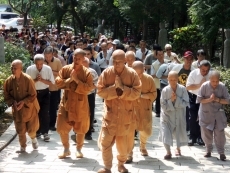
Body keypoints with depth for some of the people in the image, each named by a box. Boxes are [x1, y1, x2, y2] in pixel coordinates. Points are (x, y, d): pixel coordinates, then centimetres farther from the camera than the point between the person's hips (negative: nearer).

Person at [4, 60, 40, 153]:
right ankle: (23, 147, 25)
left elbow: (33, 95, -14)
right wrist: (13, 102, -17)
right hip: (17, 109, 2)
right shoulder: (8, 81, -10)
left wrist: (23, 102, -23)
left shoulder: (28, 79, -20)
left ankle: (33, 138, 39)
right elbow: (7, 96, 0)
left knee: (31, 129, 6)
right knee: (20, 130, 7)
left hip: (29, 108, -2)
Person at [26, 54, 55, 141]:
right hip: (34, 93, 1)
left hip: (45, 93, -1)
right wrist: (35, 80, -22)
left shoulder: (48, 69, -11)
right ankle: (37, 131, 24)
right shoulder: (30, 69, -10)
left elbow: (51, 82, -7)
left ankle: (45, 132, 2)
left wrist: (42, 80, -21)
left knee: (45, 113, -4)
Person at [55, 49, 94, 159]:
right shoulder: (65, 69, 0)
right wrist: (70, 79, -17)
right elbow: (57, 82, -6)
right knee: (62, 128, 4)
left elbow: (89, 88, -15)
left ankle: (79, 149, 27)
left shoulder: (87, 72, -7)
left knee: (80, 129, 9)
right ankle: (66, 149, 22)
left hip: (81, 104, -2)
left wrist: (76, 80, -21)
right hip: (66, 102, 2)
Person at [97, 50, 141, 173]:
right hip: (110, 112, 0)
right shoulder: (106, 73, -4)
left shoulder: (132, 74, -6)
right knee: (105, 140, -4)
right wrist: (115, 90, -19)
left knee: (122, 140, 12)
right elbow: (100, 90, -6)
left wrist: (122, 89, -20)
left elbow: (136, 93, -9)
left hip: (125, 113, 0)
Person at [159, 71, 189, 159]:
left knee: (180, 133, 14)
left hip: (179, 116, 1)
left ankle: (178, 148, 45)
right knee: (165, 134, -15)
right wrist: (171, 100, -25)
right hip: (167, 116, -1)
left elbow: (186, 103, -13)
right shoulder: (165, 90, -14)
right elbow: (163, 106, -12)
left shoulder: (182, 89, -12)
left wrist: (177, 99, -24)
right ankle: (168, 152, 4)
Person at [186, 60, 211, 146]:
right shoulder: (193, 73, -16)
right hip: (194, 97, -1)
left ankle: (200, 137, 15)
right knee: (192, 118, -1)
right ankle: (192, 137, 8)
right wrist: (199, 85, -25)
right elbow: (188, 87, -17)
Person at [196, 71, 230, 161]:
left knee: (219, 134, -1)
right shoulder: (204, 86, -14)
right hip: (206, 114, 0)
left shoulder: (222, 87, -11)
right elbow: (199, 99, -10)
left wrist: (217, 99, -22)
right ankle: (208, 150, 29)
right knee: (206, 133, 8)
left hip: (218, 114, 0)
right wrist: (209, 99, -24)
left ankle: (221, 152, 12)